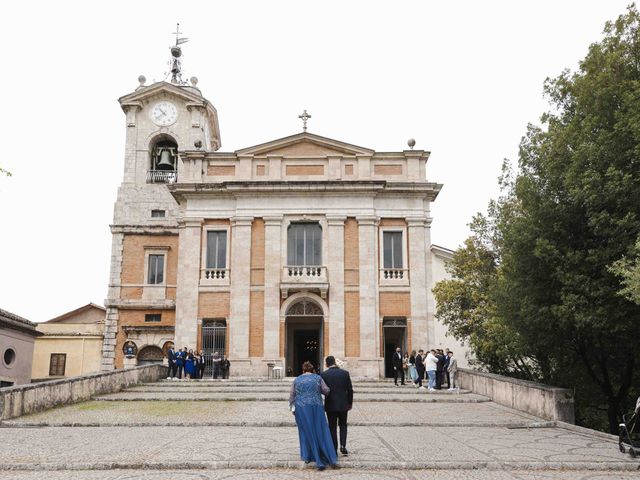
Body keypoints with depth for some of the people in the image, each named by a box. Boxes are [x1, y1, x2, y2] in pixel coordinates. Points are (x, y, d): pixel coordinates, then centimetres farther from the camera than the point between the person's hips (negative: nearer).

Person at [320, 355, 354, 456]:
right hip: (343, 404, 1)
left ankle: (334, 450, 10)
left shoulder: (323, 374, -9)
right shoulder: (345, 373, -4)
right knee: (343, 425, 18)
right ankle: (343, 446, 2)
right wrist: (350, 403, 12)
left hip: (330, 405, -1)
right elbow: (350, 389, -1)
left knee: (332, 427, 9)